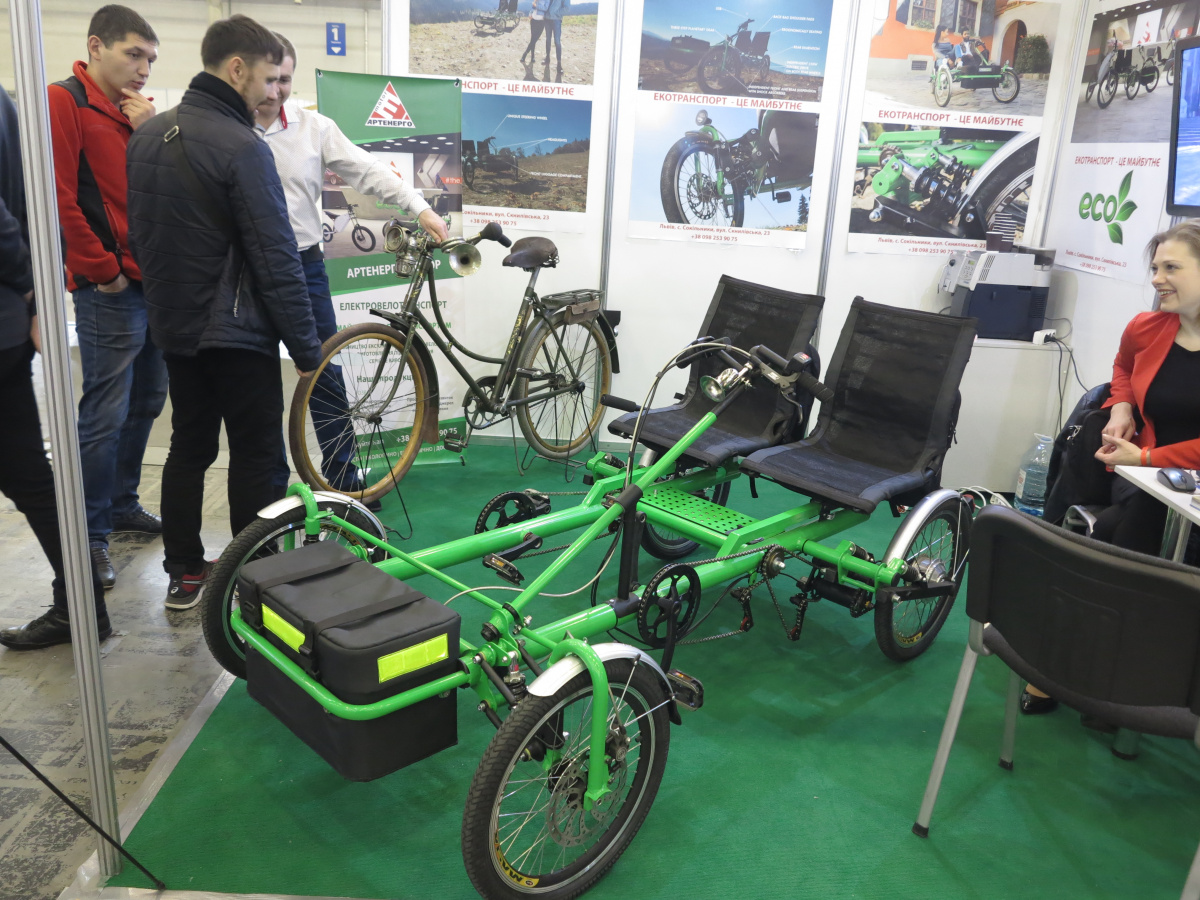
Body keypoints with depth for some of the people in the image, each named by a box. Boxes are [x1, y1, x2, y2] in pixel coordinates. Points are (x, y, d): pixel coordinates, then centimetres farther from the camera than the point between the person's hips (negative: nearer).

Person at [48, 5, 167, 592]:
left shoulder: (134, 112, 18)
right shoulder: (65, 102, -7)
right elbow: (59, 198, -15)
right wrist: (104, 269, -13)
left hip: (154, 283, 8)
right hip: (110, 290, -8)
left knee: (146, 401, 15)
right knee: (105, 416, -4)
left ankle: (123, 504, 31)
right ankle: (90, 534, 8)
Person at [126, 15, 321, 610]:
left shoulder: (146, 136, 8)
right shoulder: (241, 147, -18)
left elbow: (139, 233, 16)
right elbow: (276, 259, -19)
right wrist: (306, 346, -14)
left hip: (174, 328, 8)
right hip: (236, 332, -8)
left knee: (188, 448, 15)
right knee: (255, 456, 3)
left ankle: (183, 575, 23)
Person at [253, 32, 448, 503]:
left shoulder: (314, 127, 0)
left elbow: (366, 170, -5)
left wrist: (420, 207, -14)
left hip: (304, 266, 1)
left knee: (324, 374, 7)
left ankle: (341, 478, 20)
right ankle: (273, 484, 24)